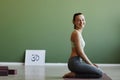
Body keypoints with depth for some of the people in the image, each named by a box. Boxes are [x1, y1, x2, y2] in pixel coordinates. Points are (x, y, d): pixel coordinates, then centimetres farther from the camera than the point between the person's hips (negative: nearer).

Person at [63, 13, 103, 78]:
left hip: (78, 62, 10)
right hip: (75, 62, -10)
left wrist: (91, 63, 14)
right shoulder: (76, 33, -13)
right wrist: (91, 64, -9)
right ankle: (74, 75, -7)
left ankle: (74, 73, 12)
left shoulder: (79, 33, 17)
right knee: (99, 73, -12)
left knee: (97, 70, 21)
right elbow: (80, 52, -17)